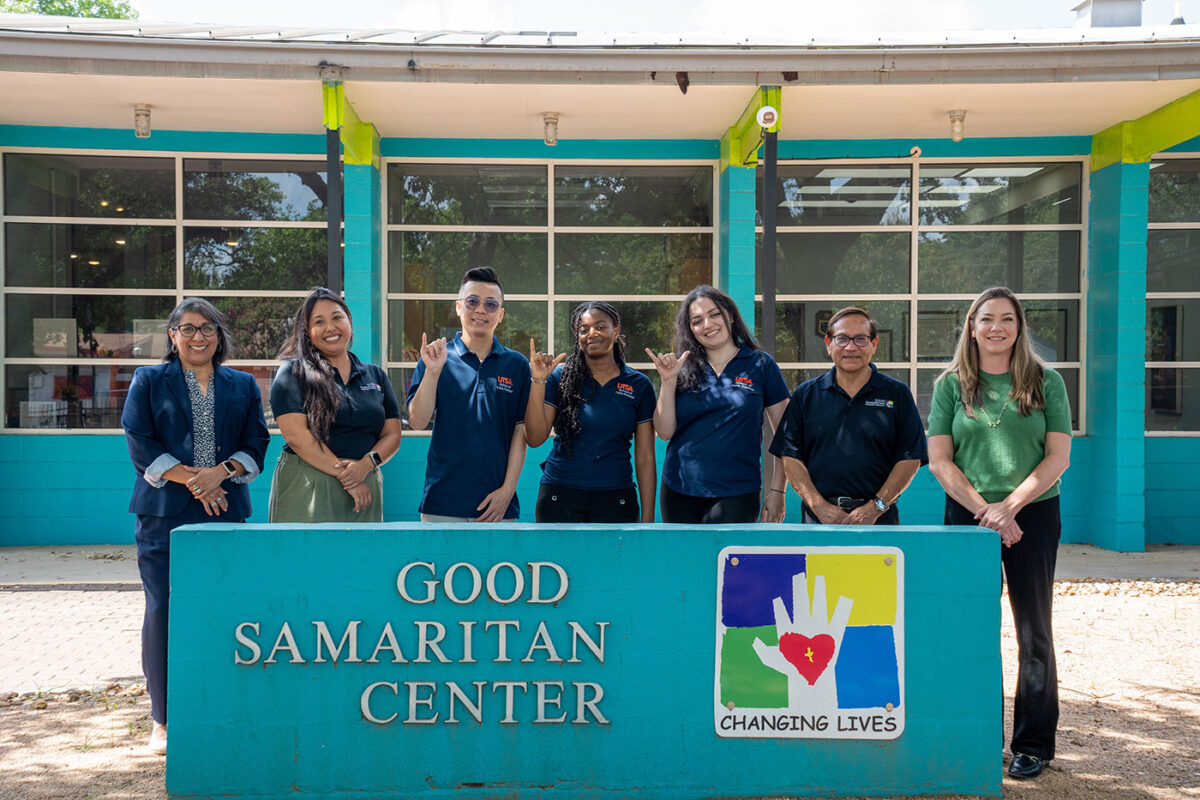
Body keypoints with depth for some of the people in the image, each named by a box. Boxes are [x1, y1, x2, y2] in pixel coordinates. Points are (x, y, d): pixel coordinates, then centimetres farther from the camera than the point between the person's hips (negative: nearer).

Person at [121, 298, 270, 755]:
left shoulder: (243, 385, 15)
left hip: (226, 513, 2)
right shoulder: (148, 381, 9)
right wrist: (191, 479, -11)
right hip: (164, 514, -1)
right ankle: (163, 719, 10)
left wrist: (220, 472, -12)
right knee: (164, 611, -2)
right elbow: (139, 442, -1)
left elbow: (256, 442, 6)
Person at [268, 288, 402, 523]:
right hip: (305, 491, -3)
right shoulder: (293, 373, 2)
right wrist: (344, 475, -14)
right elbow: (295, 435, -9)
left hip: (364, 491, 3)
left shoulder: (376, 376, 15)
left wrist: (366, 464, -11)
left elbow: (392, 435, 10)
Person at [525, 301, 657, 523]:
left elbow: (645, 458, 4)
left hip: (616, 499, 1)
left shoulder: (639, 385, 4)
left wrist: (648, 519, 0)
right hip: (560, 497, 0)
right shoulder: (559, 378, 2)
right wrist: (538, 381, -12)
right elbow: (534, 439, -4)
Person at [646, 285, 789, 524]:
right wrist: (668, 381, -8)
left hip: (735, 495, -2)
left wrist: (777, 491, -3)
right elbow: (665, 432, 2)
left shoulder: (760, 365, 1)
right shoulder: (685, 369, 7)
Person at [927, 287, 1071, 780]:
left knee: (1034, 630, 3)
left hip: (1033, 514, 0)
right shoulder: (951, 385, 6)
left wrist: (1008, 506, -12)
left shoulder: (1047, 382, 5)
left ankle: (1034, 744, 14)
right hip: (966, 515, 1)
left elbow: (1058, 457, -1)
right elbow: (939, 460, 1)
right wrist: (983, 511, -10)